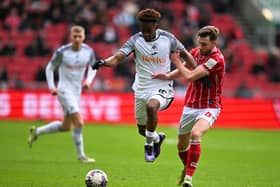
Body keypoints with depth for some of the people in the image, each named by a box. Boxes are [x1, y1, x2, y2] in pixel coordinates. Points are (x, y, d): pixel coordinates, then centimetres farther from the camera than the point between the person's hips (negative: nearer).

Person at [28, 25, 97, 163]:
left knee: (65, 126, 15)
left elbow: (92, 68, 14)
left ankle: (37, 132, 35)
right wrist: (51, 87, -12)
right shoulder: (62, 52, -15)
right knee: (79, 123, -16)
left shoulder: (88, 52, -3)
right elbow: (50, 68, -2)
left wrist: (88, 80, -5)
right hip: (65, 91, -7)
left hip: (77, 92, 7)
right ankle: (81, 156, -3)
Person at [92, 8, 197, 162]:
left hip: (162, 88, -3)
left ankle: (149, 145, -18)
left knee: (151, 106, -36)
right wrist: (103, 62, -38)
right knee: (142, 130, 13)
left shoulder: (168, 38, -6)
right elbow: (118, 57, -18)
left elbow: (184, 54, 10)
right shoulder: (136, 40, -7)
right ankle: (157, 139, 49)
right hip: (141, 89, 3)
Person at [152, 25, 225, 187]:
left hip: (208, 107, -7)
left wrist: (177, 62, -7)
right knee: (182, 145, 15)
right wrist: (168, 76, -6)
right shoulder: (195, 52, 2)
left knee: (195, 134, -33)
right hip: (190, 106, 7)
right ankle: (187, 169, 46)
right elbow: (182, 71, 15)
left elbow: (190, 76, -23)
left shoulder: (217, 59, -21)